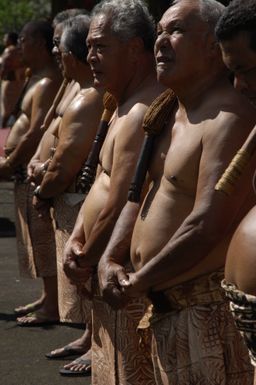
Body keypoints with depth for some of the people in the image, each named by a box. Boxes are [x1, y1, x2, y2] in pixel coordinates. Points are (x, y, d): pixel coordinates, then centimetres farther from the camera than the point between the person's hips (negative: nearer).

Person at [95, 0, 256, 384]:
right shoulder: (174, 115, 14)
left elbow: (207, 226, -25)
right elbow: (141, 191, 17)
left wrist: (136, 284, -16)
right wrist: (110, 260, 0)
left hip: (207, 310, -9)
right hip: (165, 307, 9)